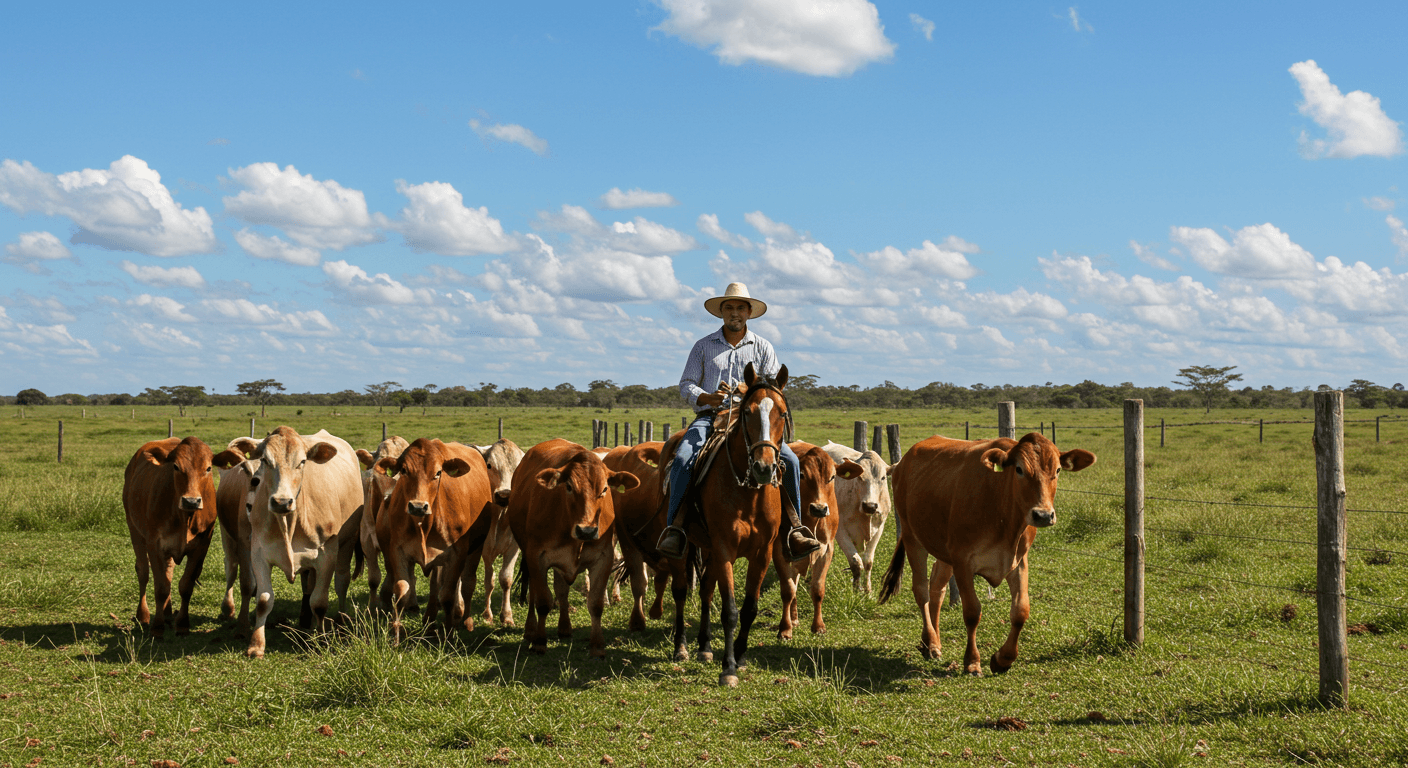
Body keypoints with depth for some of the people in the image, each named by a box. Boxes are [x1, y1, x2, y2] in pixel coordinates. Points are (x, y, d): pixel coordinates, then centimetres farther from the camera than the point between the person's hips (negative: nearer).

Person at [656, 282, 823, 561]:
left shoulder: (762, 347, 12)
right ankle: (674, 529, -25)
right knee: (683, 459, -30)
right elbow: (686, 385, 7)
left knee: (790, 460, -21)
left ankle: (793, 528, -12)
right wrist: (706, 398, -16)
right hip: (709, 417, -1)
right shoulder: (703, 346, 12)